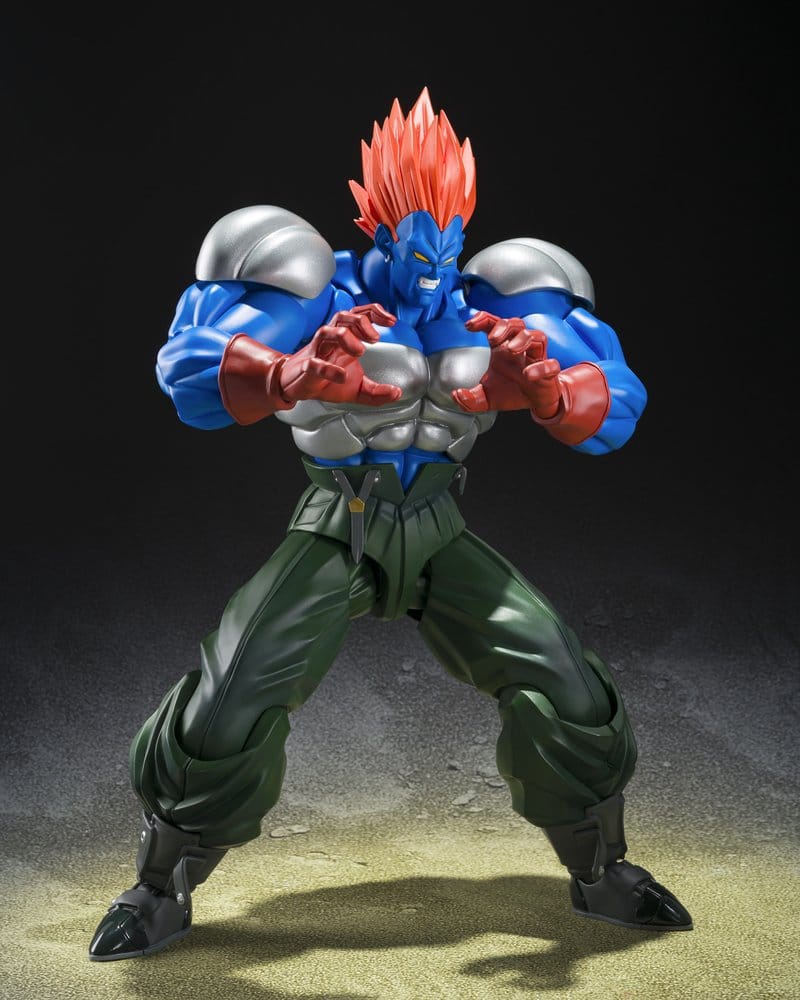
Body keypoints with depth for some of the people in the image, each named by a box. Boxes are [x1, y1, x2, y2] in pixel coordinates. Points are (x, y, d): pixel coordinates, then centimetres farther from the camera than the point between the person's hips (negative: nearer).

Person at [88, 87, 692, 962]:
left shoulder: (495, 308, -3)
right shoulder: (320, 296, -12)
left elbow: (614, 408, -9)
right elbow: (188, 372, -26)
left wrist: (543, 391, -34)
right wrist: (299, 375, -47)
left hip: (440, 540, 3)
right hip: (333, 536, -2)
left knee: (572, 699, -5)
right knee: (226, 718, -12)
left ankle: (601, 875, 22)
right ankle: (159, 894, 16)